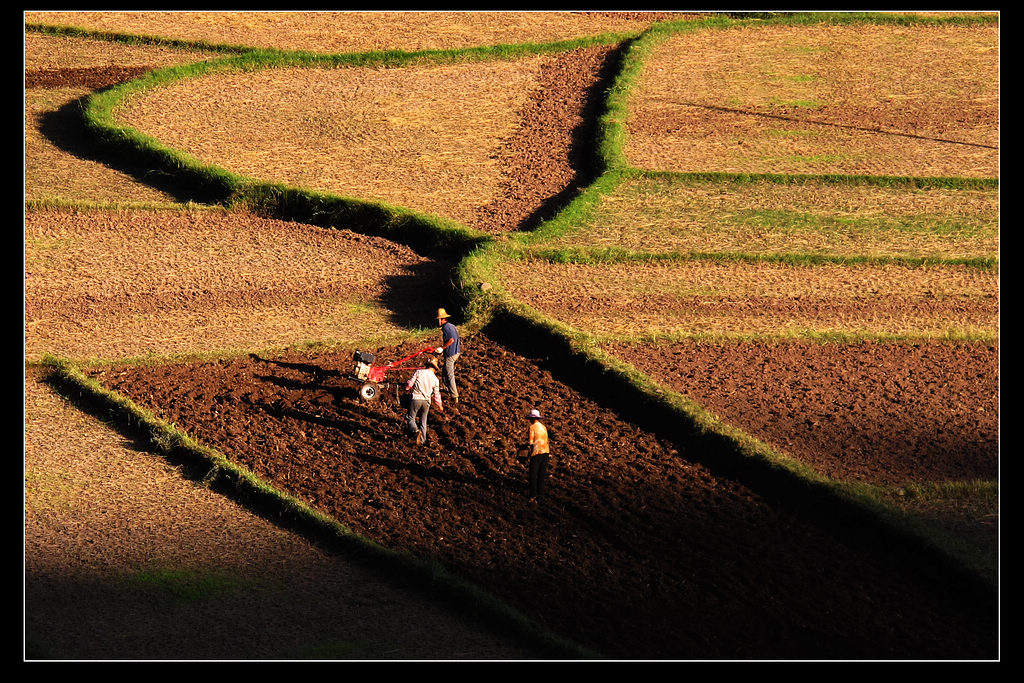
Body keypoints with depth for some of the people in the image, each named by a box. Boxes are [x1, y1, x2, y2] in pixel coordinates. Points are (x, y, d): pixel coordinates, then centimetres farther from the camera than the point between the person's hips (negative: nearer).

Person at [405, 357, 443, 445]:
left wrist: (408, 387, 17)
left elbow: (409, 385, -8)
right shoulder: (435, 379, 4)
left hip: (416, 399, -3)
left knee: (410, 418, 6)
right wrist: (439, 406, 27)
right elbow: (436, 395, 11)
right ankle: (422, 440, 19)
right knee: (423, 421, 18)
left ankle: (416, 431, -22)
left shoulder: (419, 372, -6)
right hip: (426, 401, 3)